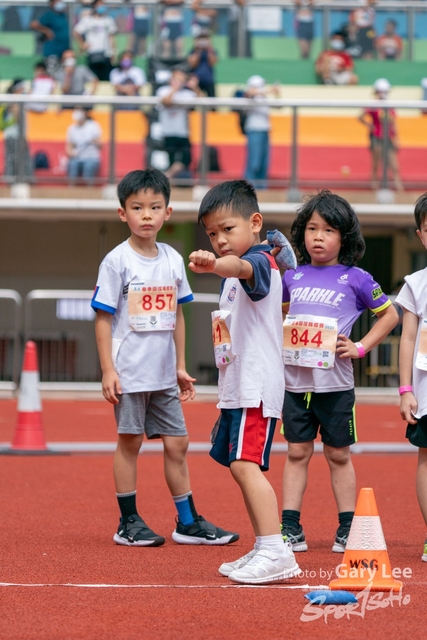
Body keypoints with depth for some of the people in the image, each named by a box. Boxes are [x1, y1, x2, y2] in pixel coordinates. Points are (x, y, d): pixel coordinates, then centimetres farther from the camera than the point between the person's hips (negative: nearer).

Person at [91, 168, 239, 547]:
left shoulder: (173, 260, 8)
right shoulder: (117, 261, -8)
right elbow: (103, 319, -8)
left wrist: (180, 367, 14)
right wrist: (108, 371, -12)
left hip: (163, 374, 5)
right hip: (129, 373, -5)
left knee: (177, 444, 8)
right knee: (129, 442, 2)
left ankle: (188, 522, 16)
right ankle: (129, 523, 10)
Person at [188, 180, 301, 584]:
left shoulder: (260, 261, -11)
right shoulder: (231, 278, 19)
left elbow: (243, 268, -38)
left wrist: (215, 264, -60)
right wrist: (225, 398, 26)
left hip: (257, 385, -11)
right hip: (236, 388, 11)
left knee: (245, 463, -20)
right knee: (240, 468, 13)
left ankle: (275, 552, -23)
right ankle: (263, 551, 20)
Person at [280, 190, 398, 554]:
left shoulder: (355, 279, -2)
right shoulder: (293, 278, 7)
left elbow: (389, 315, 6)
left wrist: (361, 347, -2)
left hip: (335, 384, -3)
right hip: (295, 381, 3)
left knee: (338, 455, 6)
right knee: (297, 452, 7)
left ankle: (348, 529, 14)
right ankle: (290, 528, 9)